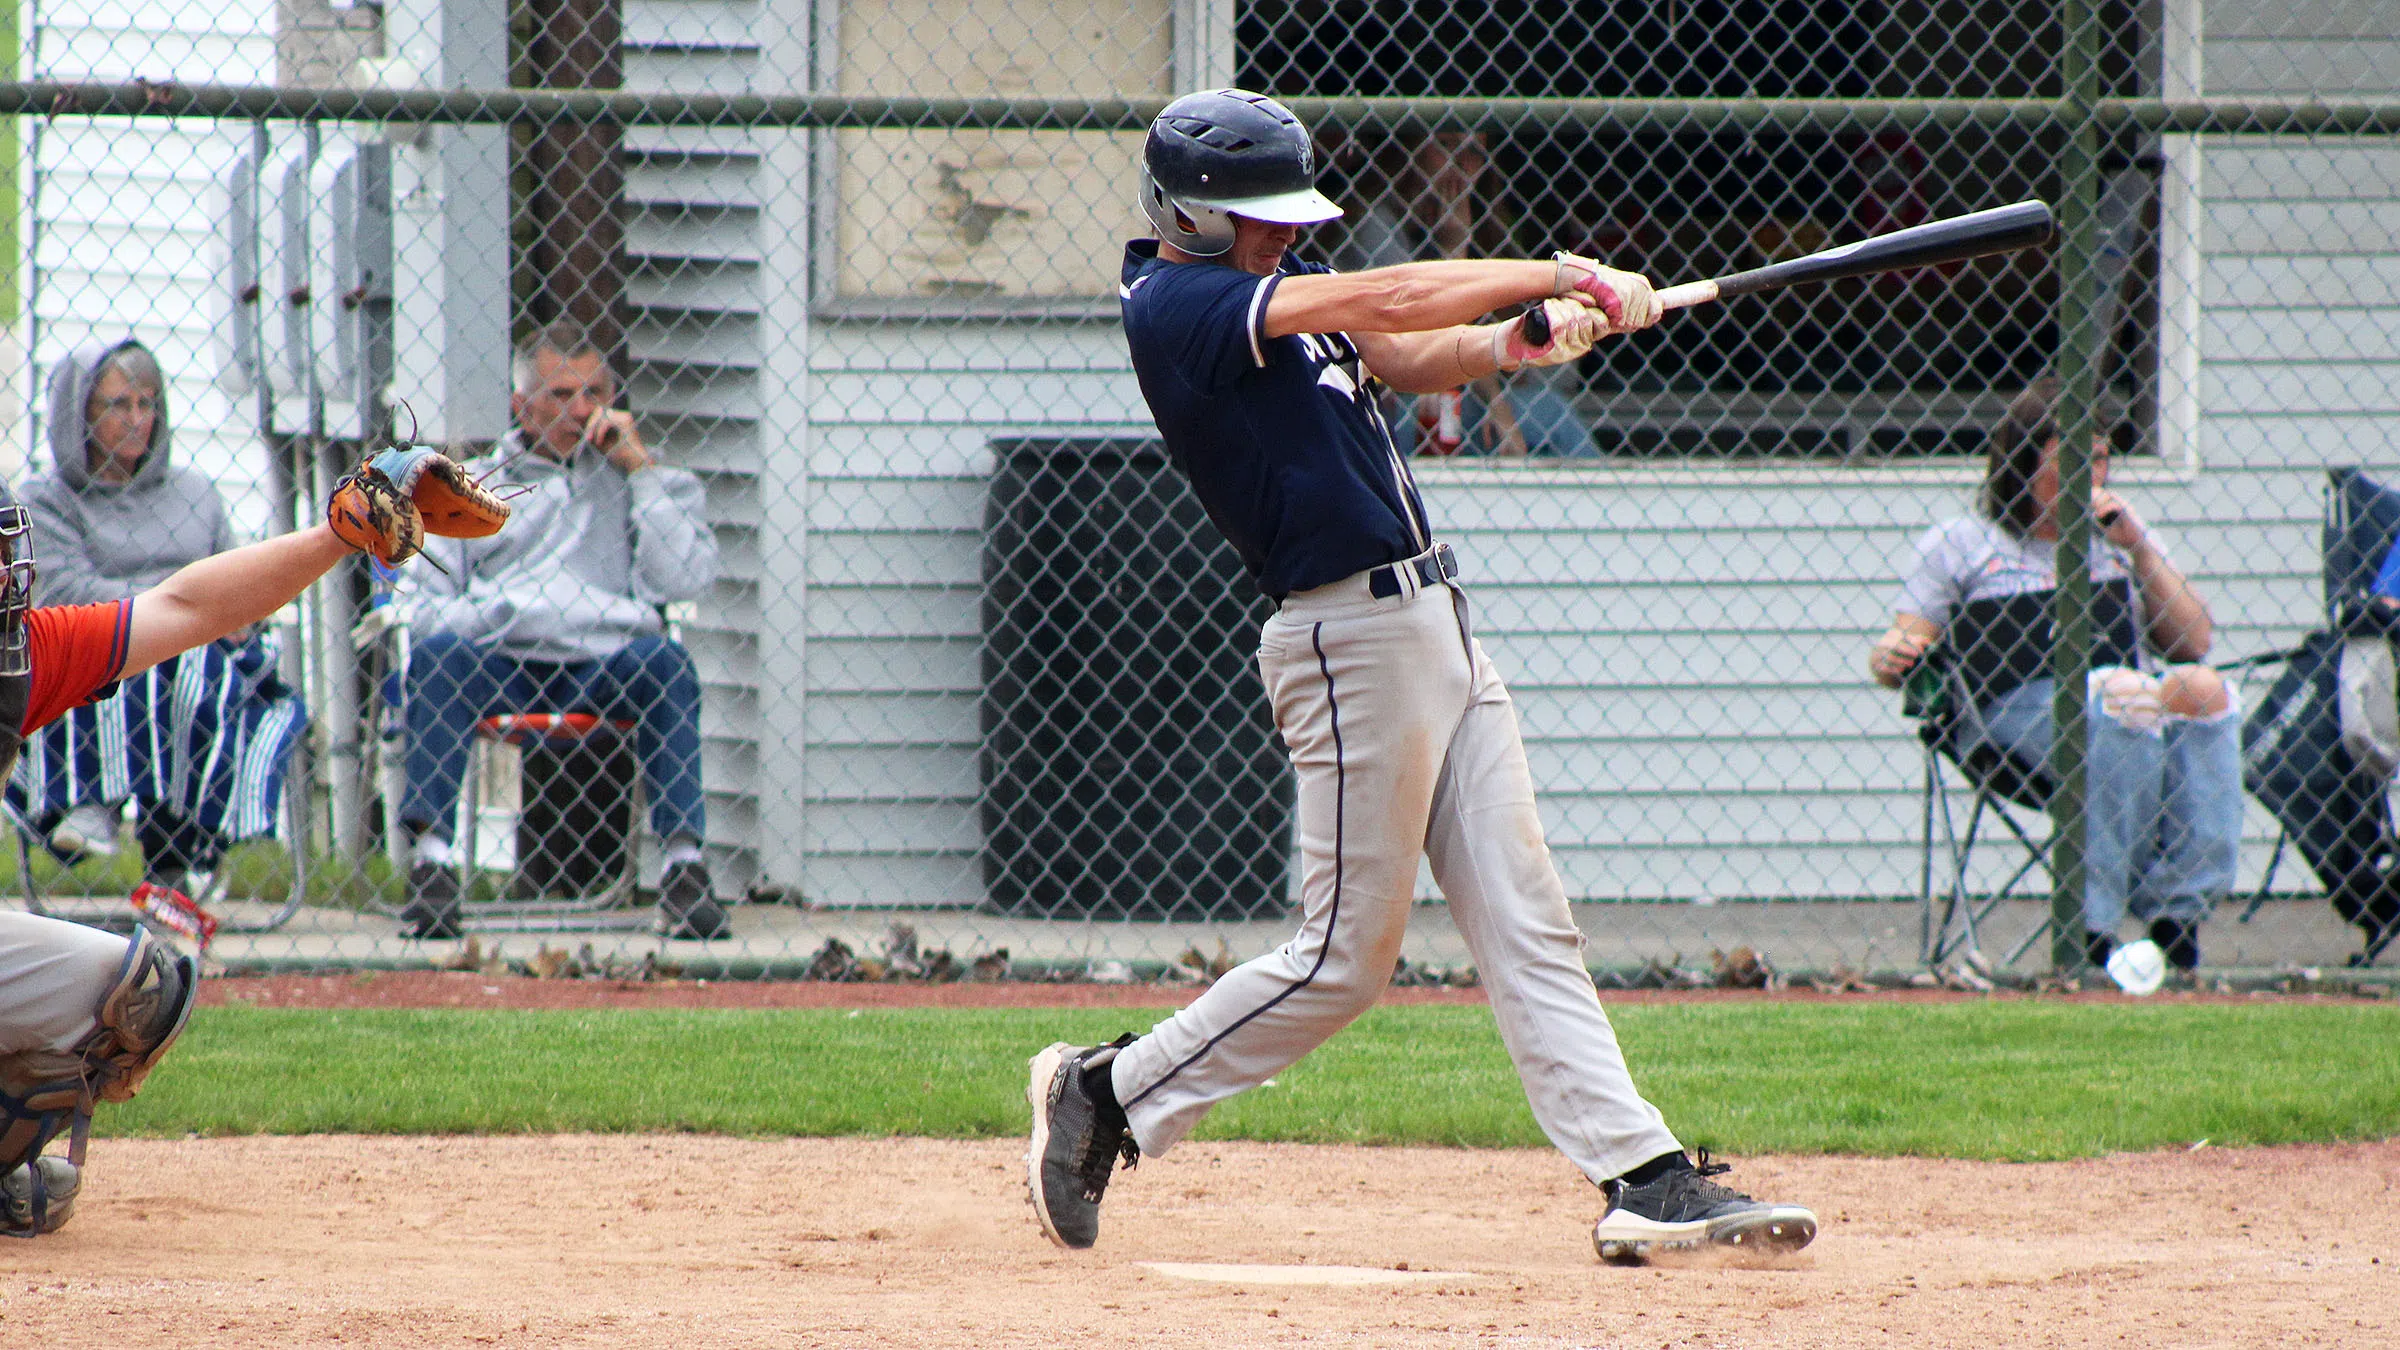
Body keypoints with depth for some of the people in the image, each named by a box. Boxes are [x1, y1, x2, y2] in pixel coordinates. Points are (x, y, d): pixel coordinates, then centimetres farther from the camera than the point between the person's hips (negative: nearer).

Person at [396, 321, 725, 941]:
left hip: (603, 667, 0)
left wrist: (641, 468, 2)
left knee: (663, 659, -33)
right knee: (436, 653, -32)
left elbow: (684, 579, 2)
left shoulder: (641, 482, 20)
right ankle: (432, 861, -35)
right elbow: (428, 605, 9)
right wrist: (488, 618, -13)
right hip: (499, 667, 0)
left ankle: (686, 865, -33)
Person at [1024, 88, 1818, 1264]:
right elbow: (1382, 302, -18)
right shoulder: (1174, 309, -13)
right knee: (1345, 956, -3)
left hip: (1436, 625, 9)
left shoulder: (1262, 285, 16)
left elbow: (1407, 356, 7)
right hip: (1349, 631, -9)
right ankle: (1109, 1092, 11)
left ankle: (1644, 1179, -1)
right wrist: (1550, 275, -12)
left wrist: (1517, 339, -12)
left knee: (1527, 927, 3)